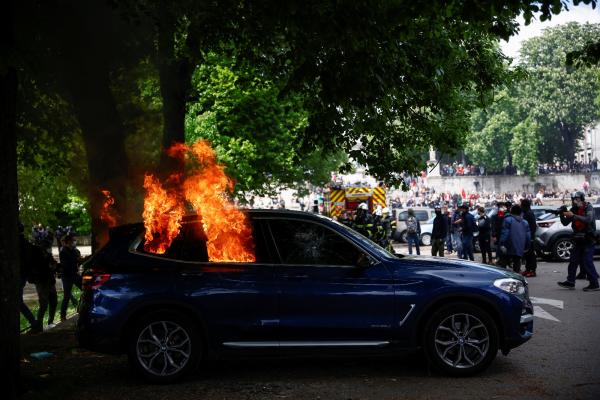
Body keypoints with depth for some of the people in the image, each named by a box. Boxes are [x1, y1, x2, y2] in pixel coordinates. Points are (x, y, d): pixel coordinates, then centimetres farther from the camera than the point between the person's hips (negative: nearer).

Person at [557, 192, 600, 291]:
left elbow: (588, 219, -28)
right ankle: (570, 282, 14)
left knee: (587, 262, -10)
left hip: (588, 240, -7)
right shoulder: (574, 209, 7)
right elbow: (565, 223, 4)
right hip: (578, 240, 7)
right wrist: (562, 215, -15)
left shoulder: (588, 208, -9)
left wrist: (573, 216, -31)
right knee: (573, 261, 7)